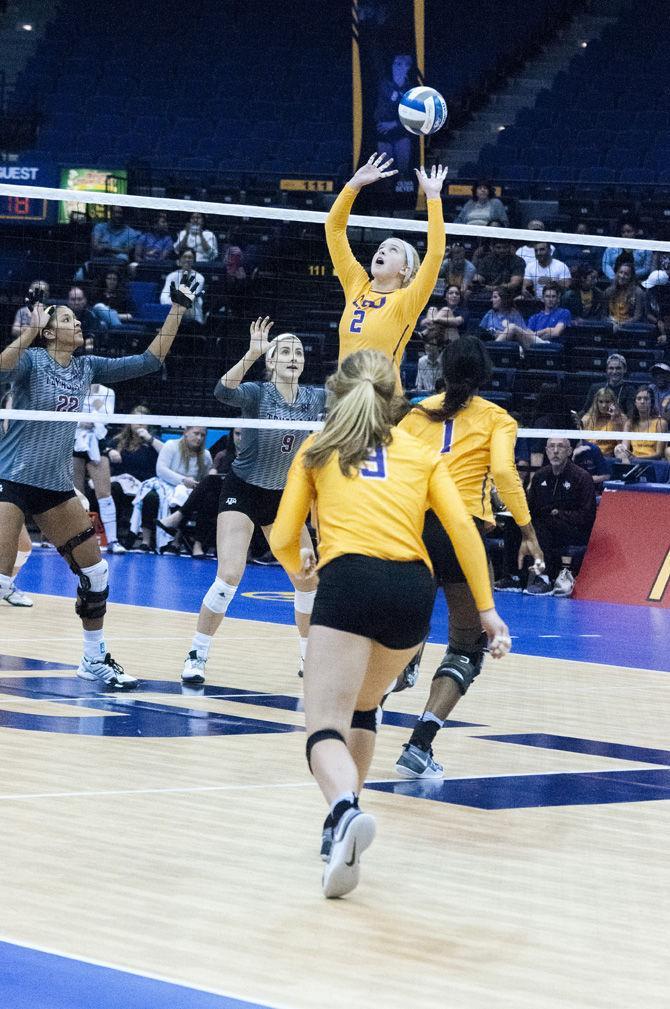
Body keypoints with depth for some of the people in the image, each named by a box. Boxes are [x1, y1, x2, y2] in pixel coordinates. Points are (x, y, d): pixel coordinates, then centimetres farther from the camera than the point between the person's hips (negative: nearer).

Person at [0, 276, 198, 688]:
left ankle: (95, 660, 20)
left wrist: (179, 309, 5)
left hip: (57, 484, 7)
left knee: (95, 572, 7)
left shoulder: (87, 368, 7)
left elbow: (149, 360, 9)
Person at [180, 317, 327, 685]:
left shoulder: (316, 398, -4)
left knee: (308, 581, 3)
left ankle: (310, 657, 22)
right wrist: (252, 353, -52)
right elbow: (223, 391, -38)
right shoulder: (257, 393, -17)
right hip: (242, 492, -5)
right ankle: (196, 657, -8)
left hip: (283, 497, 5)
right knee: (229, 576, -18)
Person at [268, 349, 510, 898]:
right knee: (362, 707, 28)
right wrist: (487, 609, 9)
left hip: (349, 579, -3)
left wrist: (300, 567, 38)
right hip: (415, 588, 3)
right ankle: (344, 822, 25)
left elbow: (283, 539, 15)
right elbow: (463, 528, 9)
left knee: (326, 729, -11)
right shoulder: (421, 453, 22)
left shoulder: (317, 450, 19)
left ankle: (345, 810, -42)